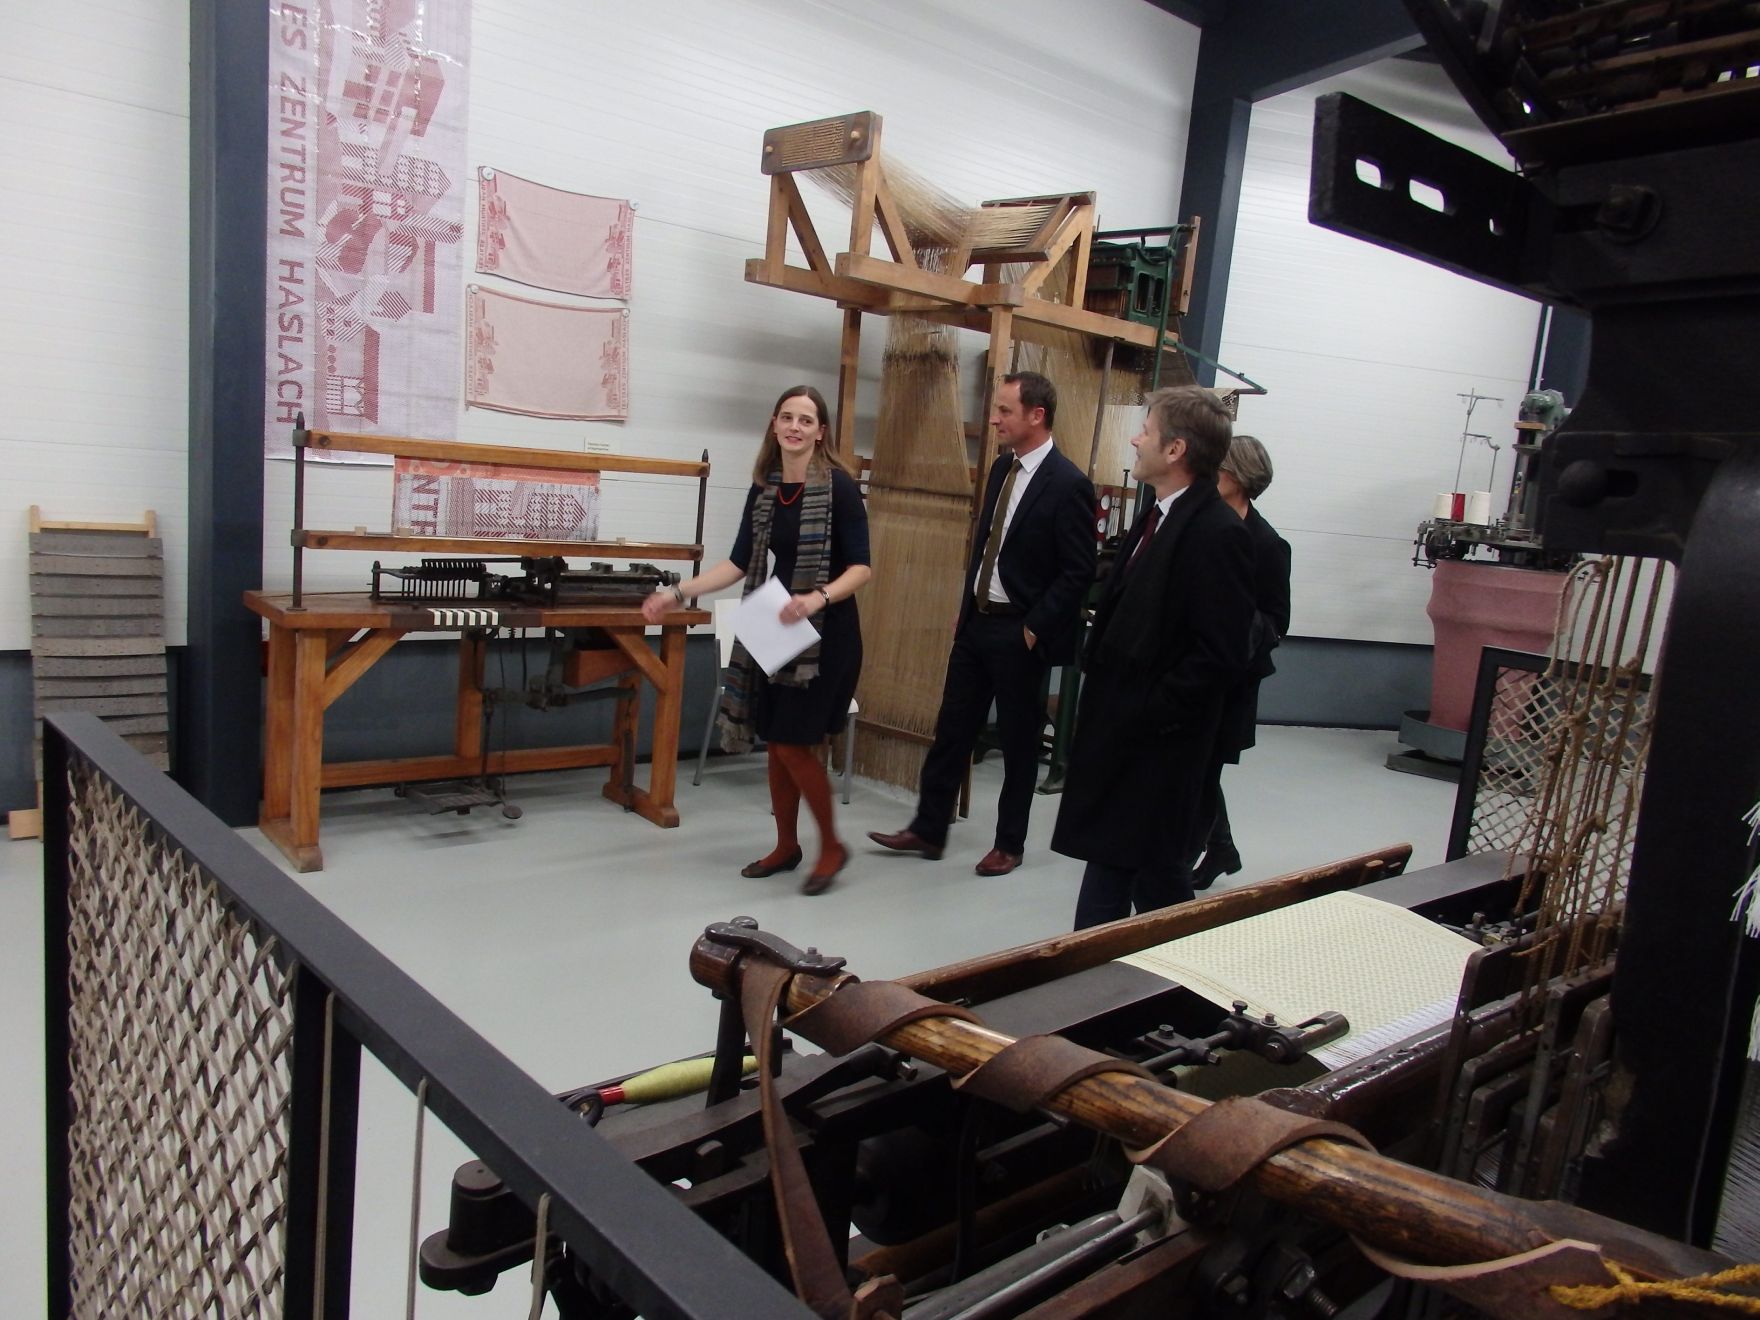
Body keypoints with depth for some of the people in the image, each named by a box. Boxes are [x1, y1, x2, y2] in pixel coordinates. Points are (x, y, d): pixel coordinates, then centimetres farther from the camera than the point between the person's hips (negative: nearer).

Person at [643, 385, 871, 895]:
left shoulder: (838, 485, -11)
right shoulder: (764, 488, 6)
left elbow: (861, 568, -13)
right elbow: (740, 563, 7)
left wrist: (819, 599, -29)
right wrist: (677, 593, 1)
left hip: (826, 632, -6)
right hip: (776, 629, 6)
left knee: (795, 743, -6)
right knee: (776, 742, 10)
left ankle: (831, 846, 13)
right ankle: (786, 846, 26)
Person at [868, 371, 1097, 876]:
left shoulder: (1068, 484, -16)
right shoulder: (1002, 468, 8)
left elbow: (1079, 573, -15)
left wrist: (1035, 629, -16)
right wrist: (965, 609, 12)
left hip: (1020, 634, -7)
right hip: (976, 622, 7)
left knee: (1019, 740, 7)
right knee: (951, 729, 11)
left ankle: (1009, 843, 22)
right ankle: (928, 829, 23)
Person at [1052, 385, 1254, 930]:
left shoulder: (1218, 533, -19)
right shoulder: (1156, 517, 10)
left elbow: (1221, 656, -22)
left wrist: (1150, 714, -18)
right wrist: (1097, 692, 11)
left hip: (1157, 741, -9)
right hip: (1118, 730, 9)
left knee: (1157, 875, 6)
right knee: (1106, 860, 18)